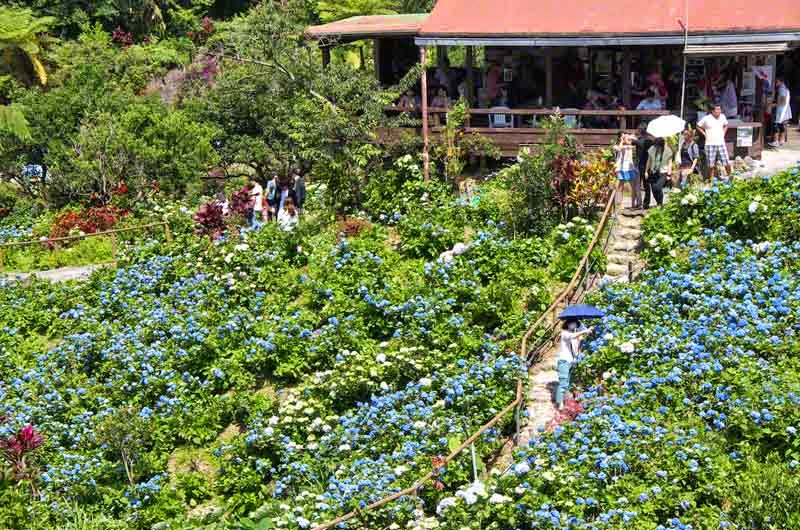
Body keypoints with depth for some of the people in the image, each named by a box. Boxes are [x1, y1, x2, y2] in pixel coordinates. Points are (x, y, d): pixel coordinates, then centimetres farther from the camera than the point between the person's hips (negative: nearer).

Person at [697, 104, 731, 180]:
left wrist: (723, 133, 12)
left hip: (721, 143, 3)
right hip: (710, 144, -3)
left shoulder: (722, 117, 6)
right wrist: (705, 134, -1)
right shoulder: (706, 118, -6)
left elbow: (726, 125, 26)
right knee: (711, 165, 0)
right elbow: (698, 126, 5)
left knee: (727, 164, -1)